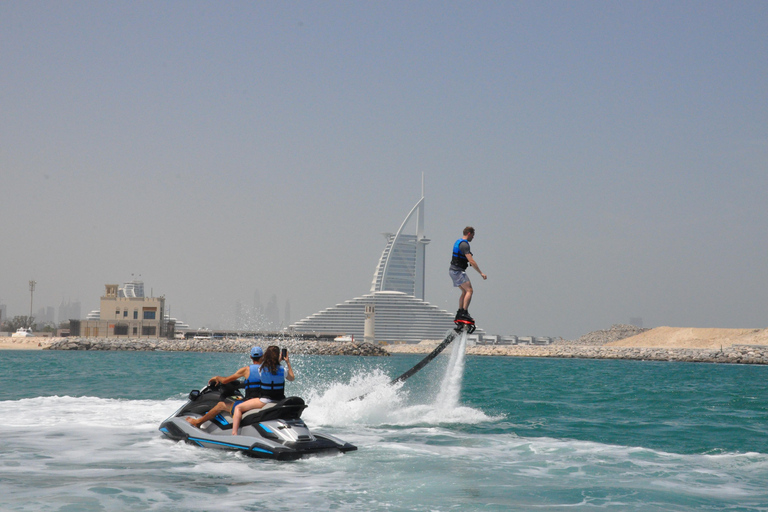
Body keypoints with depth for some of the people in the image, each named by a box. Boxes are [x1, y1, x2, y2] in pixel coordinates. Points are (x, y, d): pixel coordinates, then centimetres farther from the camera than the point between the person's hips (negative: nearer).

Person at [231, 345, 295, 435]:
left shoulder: (261, 367, -7)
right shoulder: (282, 370, -4)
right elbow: (292, 377, 17)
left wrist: (279, 360, 23)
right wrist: (288, 362, 22)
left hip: (265, 402, -3)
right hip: (280, 402, 3)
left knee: (238, 408, 2)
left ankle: (234, 434, -18)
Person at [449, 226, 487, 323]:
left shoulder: (459, 242, 16)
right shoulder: (464, 244, -18)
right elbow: (471, 261, -23)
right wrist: (481, 273, -20)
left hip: (453, 270, 10)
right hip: (458, 271, -10)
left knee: (464, 291, 15)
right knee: (469, 290, -14)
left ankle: (459, 314, 15)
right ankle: (464, 313, -20)